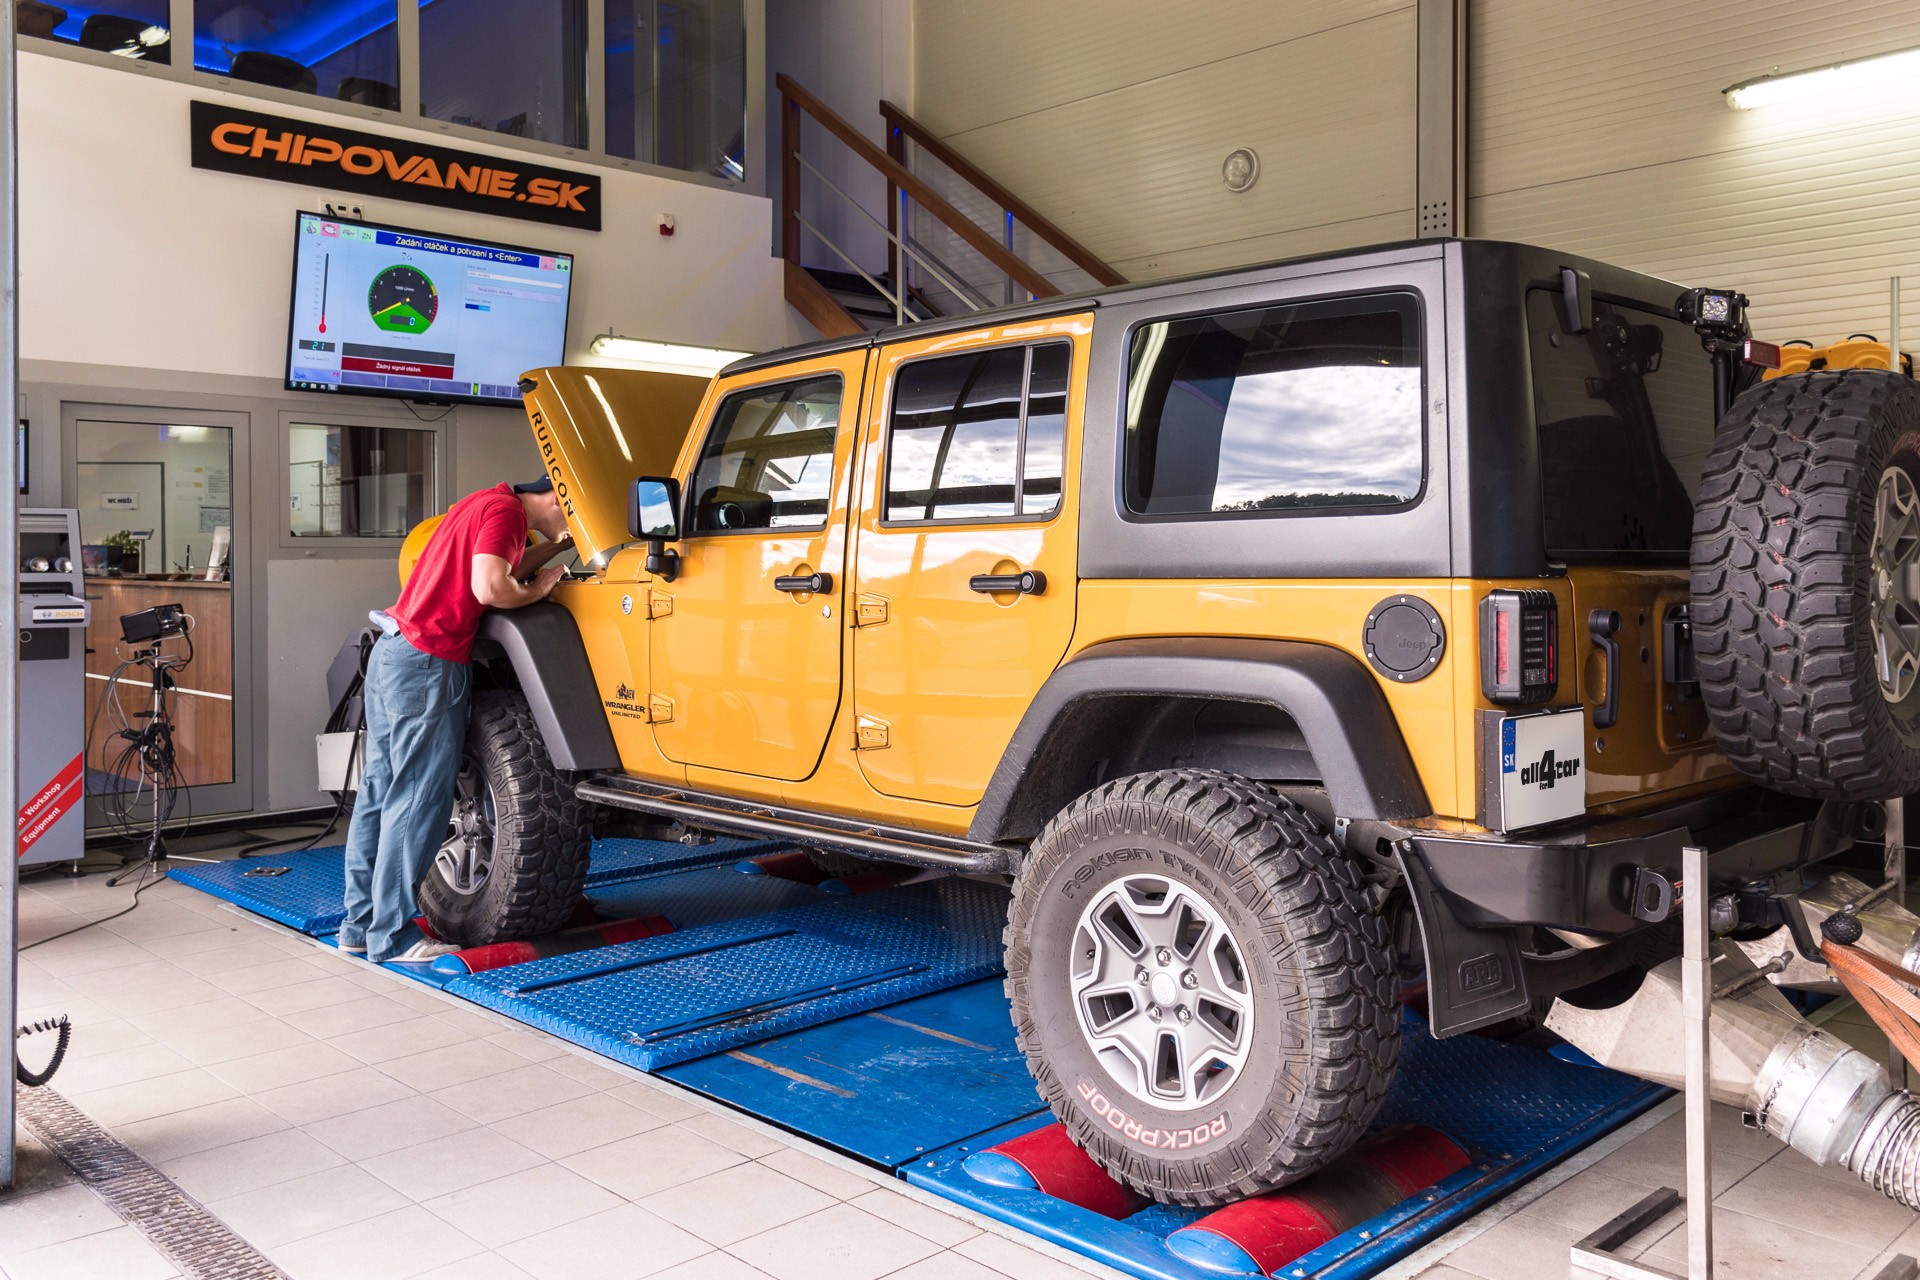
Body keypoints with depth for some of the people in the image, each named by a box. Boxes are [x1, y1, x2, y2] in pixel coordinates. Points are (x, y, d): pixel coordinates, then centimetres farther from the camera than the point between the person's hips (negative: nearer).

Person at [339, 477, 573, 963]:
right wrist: (537, 589, -5)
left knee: (380, 792, 13)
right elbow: (489, 589, -22)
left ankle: (360, 924, 21)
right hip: (427, 665, -10)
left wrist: (556, 548, 17)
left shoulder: (486, 503, 19)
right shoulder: (506, 509, -11)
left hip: (392, 652, 10)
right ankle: (391, 935, 2)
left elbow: (500, 571, 19)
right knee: (418, 800, -4)